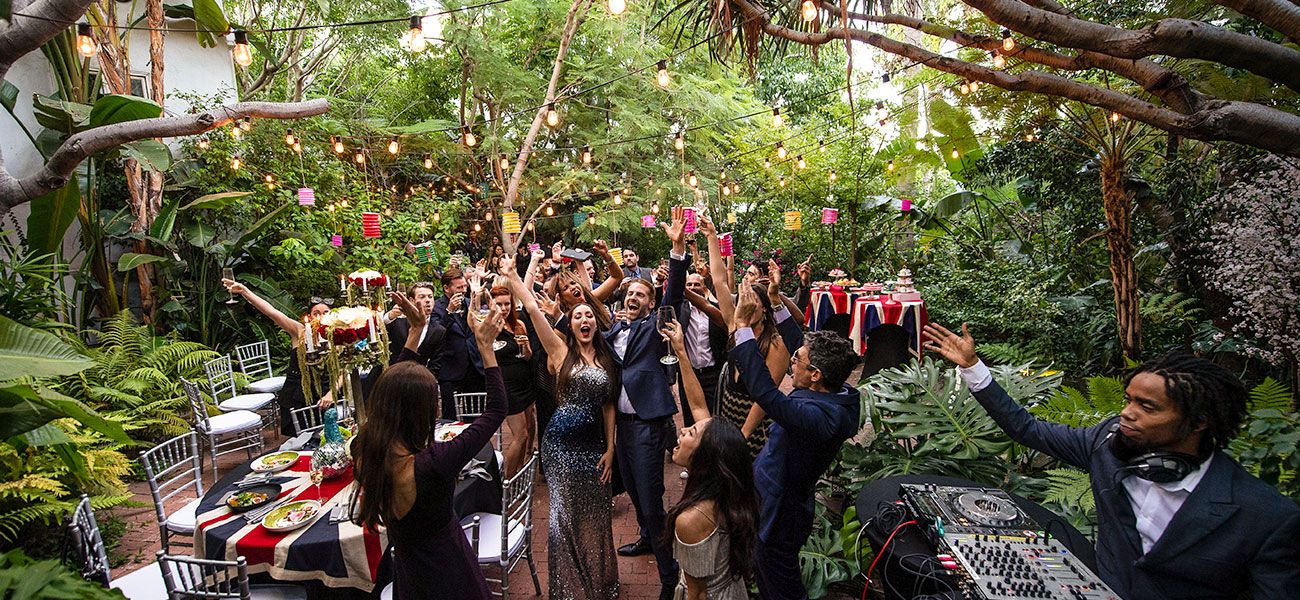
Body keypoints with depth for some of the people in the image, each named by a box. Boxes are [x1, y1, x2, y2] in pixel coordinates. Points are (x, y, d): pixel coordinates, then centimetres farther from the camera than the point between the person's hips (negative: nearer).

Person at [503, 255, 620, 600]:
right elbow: (533, 309, -14)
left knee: (595, 514, 13)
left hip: (593, 444, 4)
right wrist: (511, 276, -17)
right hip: (561, 441, -3)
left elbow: (608, 407, 8)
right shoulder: (561, 351, -3)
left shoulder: (606, 360, 7)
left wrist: (610, 449, 3)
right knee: (565, 513, 5)